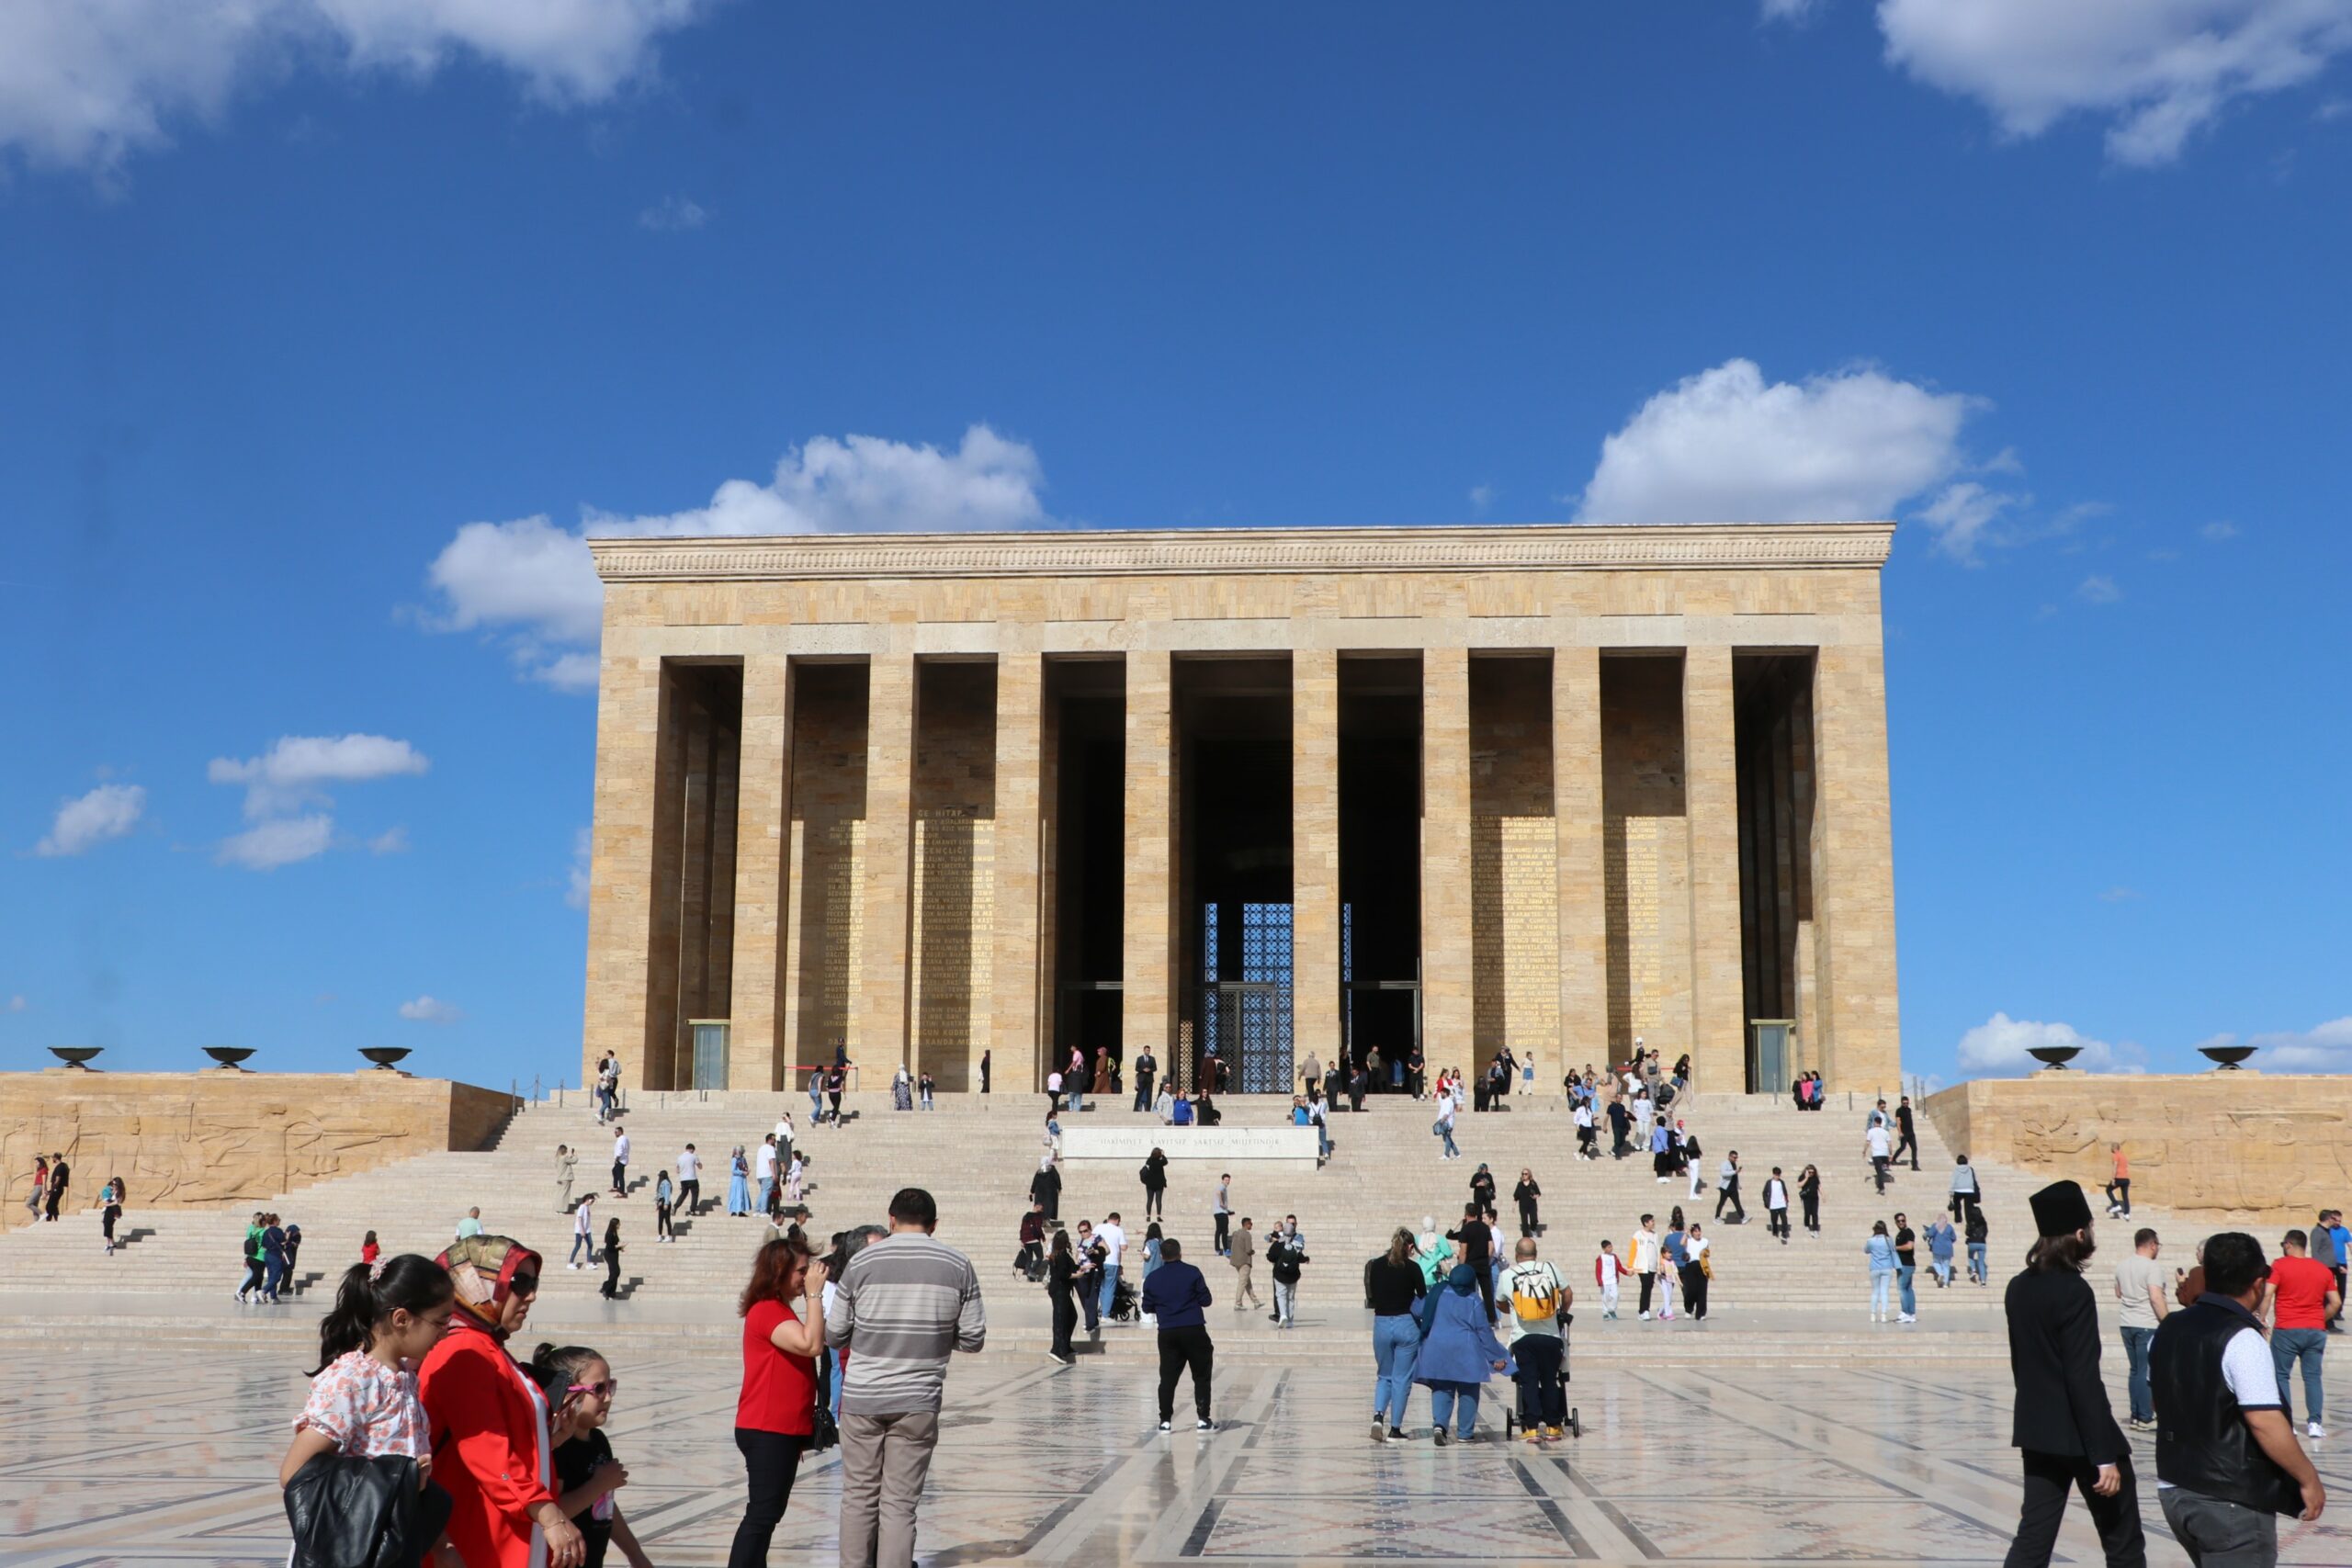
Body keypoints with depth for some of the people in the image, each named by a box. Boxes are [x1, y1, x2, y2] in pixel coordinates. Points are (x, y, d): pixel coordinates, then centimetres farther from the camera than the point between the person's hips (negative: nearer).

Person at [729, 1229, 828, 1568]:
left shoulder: (780, 1310, 16)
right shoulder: (767, 1311, -16)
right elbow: (812, 1345, -28)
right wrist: (814, 1294, -24)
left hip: (782, 1430, 10)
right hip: (767, 1432, -10)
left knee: (767, 1514, 14)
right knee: (762, 1514, -10)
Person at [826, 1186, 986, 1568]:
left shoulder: (862, 1262, -3)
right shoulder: (958, 1265, -2)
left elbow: (833, 1335, 3)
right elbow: (973, 1339, 2)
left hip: (862, 1397, 0)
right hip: (918, 1402, 0)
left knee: (859, 1496, 12)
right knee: (899, 1502, 4)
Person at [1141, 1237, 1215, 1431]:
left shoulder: (1152, 1278, 4)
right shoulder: (1192, 1273, -4)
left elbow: (1147, 1307, 9)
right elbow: (1206, 1300, -2)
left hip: (1167, 1333, 2)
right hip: (1193, 1330, -2)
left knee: (1168, 1378, 7)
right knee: (1201, 1376, 7)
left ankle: (1165, 1421, 3)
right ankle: (1203, 1419, 3)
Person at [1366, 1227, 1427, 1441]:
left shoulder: (1376, 1266, 2)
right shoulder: (1412, 1268, -7)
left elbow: (1371, 1299, 6)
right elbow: (1423, 1299, -4)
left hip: (1381, 1324, 3)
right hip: (1407, 1325, -3)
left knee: (1384, 1376, 17)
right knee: (1402, 1378, 6)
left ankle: (1378, 1416, -6)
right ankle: (1395, 1428, 7)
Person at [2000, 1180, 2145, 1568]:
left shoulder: (2018, 1288, 6)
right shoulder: (2074, 1292, -17)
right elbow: (2084, 1380, -20)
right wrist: (2105, 1455, -18)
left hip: (2037, 1433, 7)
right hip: (2079, 1436, -7)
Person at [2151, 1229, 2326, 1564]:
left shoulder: (2169, 1329, 6)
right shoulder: (2242, 1341, -18)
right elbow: (2265, 1422, -21)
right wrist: (2309, 1479, -12)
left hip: (2173, 1490, 8)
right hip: (2230, 1503, -8)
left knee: (2214, 1561, 21)